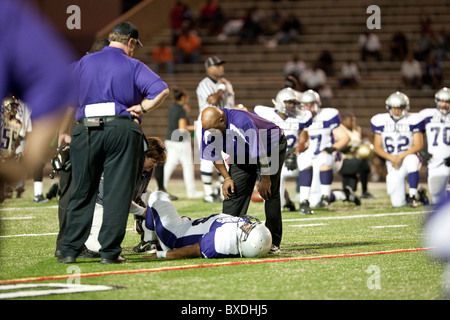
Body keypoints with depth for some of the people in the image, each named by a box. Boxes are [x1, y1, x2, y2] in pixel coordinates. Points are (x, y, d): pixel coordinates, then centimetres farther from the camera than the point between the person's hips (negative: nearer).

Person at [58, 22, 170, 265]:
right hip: (122, 131, -3)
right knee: (117, 194, 2)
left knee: (81, 193, 10)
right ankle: (110, 252, 0)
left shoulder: (83, 63, 11)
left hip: (85, 131, 3)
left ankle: (69, 250, 8)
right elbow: (161, 89, -13)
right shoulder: (133, 66, 0)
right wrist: (142, 108, -3)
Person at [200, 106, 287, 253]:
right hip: (242, 154, 6)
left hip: (271, 146, -6)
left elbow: (261, 153, -29)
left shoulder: (242, 123, -41)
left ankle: (273, 242, -11)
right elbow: (215, 156, -1)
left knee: (269, 191, -14)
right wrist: (227, 178, -5)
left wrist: (265, 179, -19)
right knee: (234, 192, -4)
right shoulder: (209, 128, -21)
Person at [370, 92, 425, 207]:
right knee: (397, 203, -6)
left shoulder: (413, 120, -7)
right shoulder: (380, 121, -1)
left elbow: (418, 145, -9)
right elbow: (377, 148, 0)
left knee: (411, 161, -42)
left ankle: (413, 196, -28)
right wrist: (391, 158, -18)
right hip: (392, 164, 2)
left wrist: (401, 156, -21)